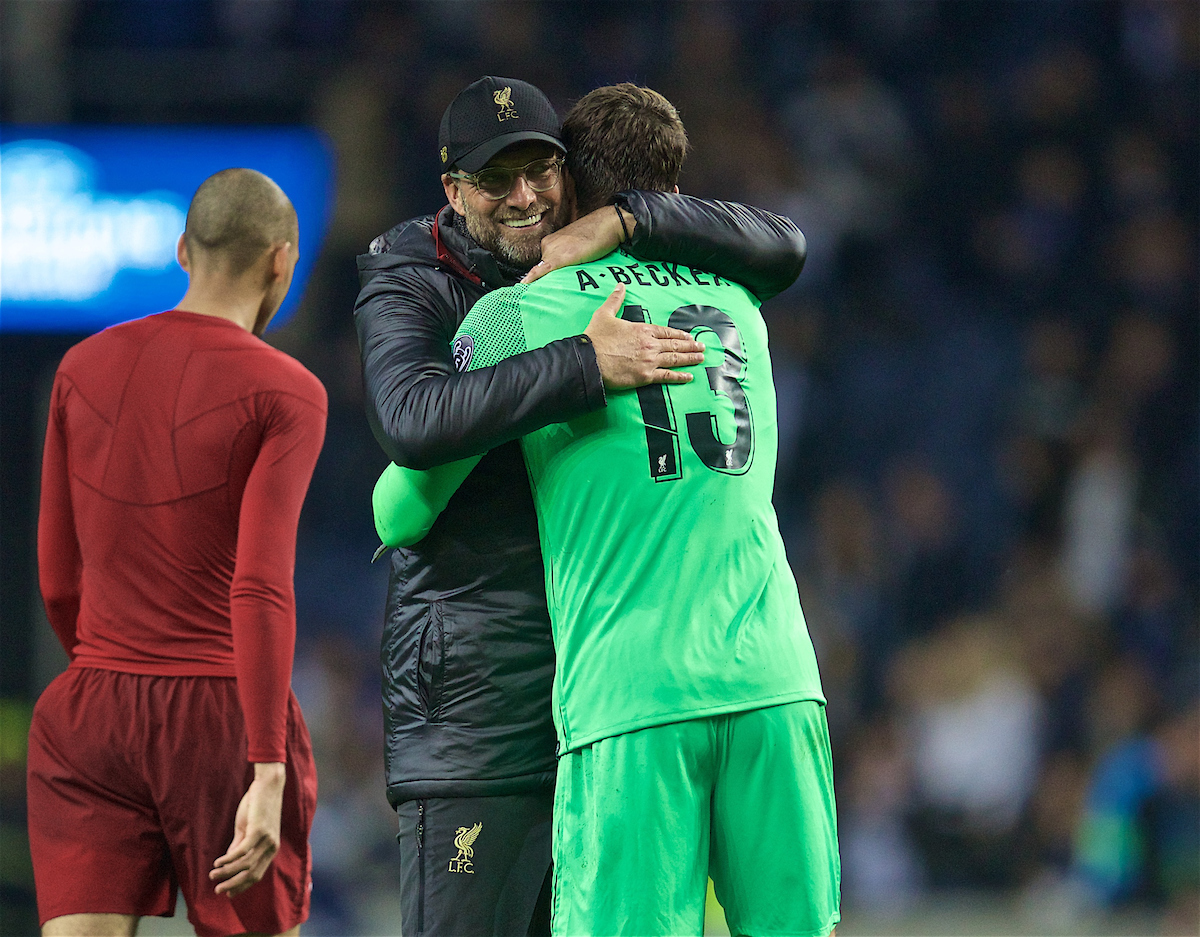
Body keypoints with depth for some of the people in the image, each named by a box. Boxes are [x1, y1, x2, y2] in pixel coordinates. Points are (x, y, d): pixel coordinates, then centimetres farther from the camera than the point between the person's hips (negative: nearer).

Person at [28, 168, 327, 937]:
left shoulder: (85, 370, 8)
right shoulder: (286, 394, -8)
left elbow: (59, 578, 12)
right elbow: (261, 589, -18)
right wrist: (270, 777, -21)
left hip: (90, 727, 4)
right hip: (227, 731, -4)